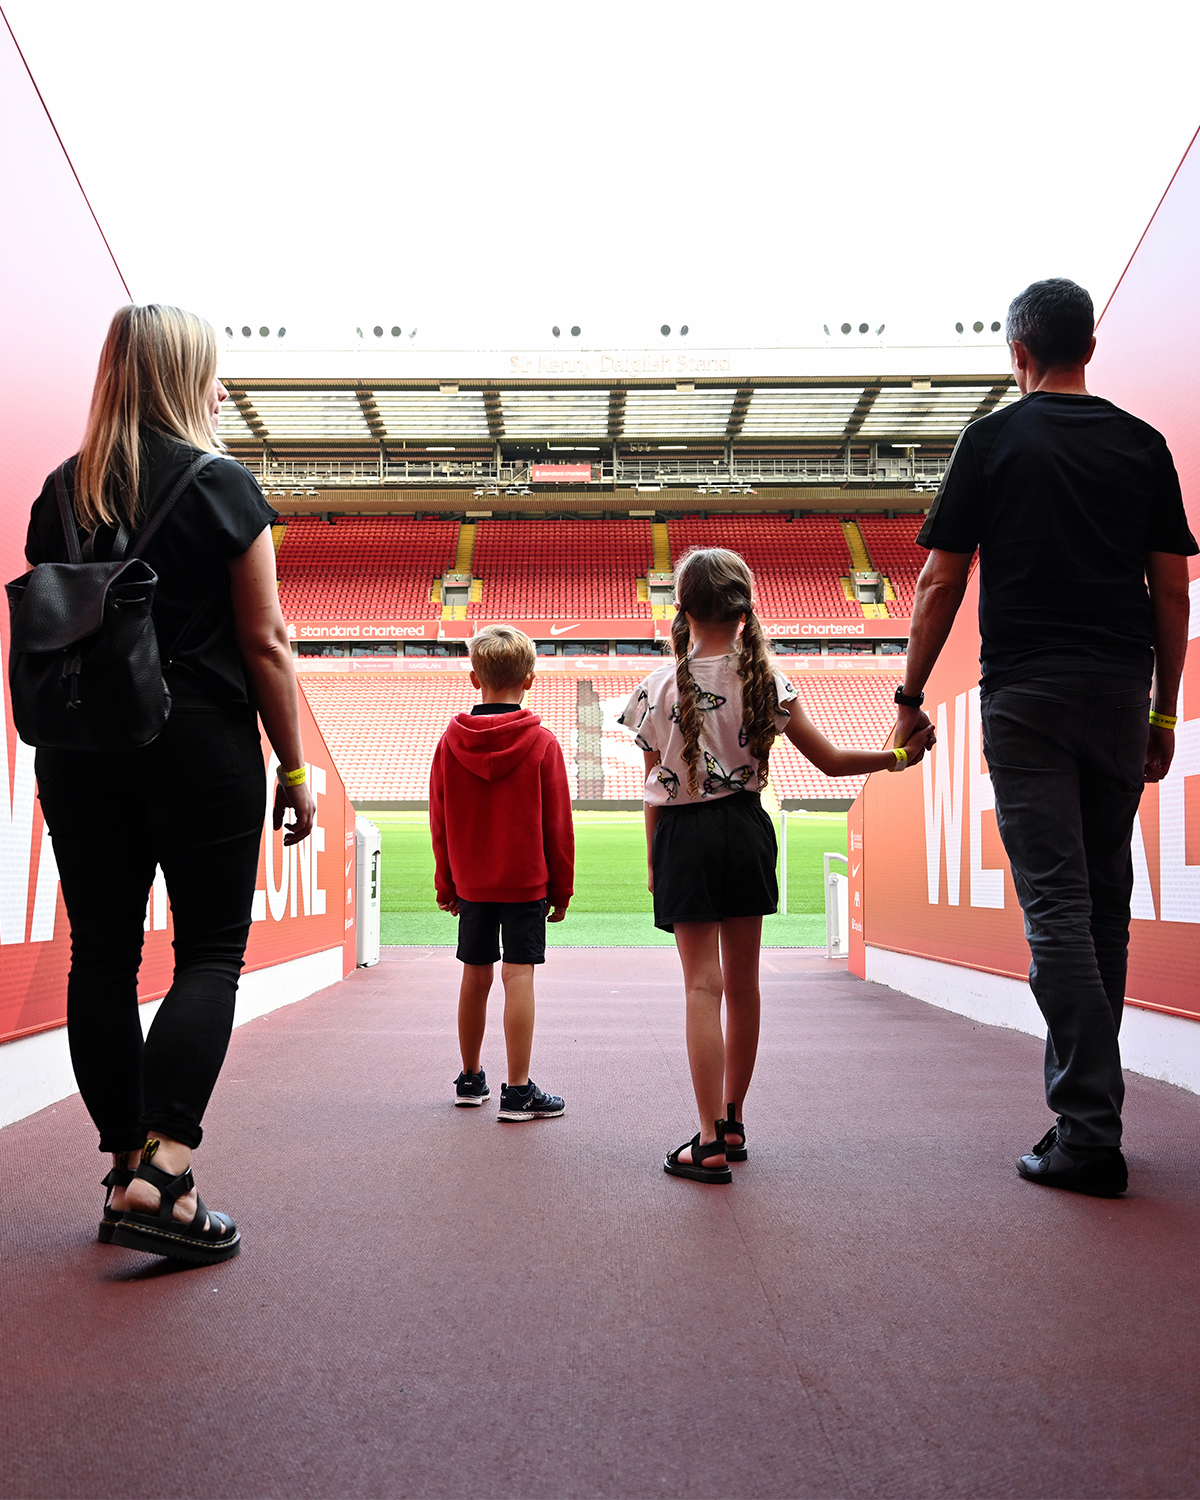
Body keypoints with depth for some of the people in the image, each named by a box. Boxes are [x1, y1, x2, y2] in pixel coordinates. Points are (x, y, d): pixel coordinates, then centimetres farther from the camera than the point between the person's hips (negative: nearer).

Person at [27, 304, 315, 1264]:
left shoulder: (60, 492, 8)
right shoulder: (224, 486, -5)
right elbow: (265, 643, -7)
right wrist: (294, 767, -2)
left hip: (81, 753, 5)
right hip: (202, 750, -4)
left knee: (102, 956, 9)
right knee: (211, 952, 2)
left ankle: (127, 1168, 18)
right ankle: (163, 1172, -9)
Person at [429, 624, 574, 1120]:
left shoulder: (450, 741, 0)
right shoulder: (542, 743, -8)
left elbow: (439, 821, 5)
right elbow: (558, 823, -5)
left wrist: (446, 884, 14)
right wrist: (562, 887, 4)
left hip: (471, 882, 4)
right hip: (526, 880, -3)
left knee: (475, 976, 13)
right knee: (519, 975, -3)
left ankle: (471, 1078, 26)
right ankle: (518, 1091, -3)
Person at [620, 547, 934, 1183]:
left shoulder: (660, 685, -6)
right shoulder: (765, 679, -1)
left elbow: (655, 787, -2)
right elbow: (829, 760, -2)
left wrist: (653, 862, 7)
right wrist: (900, 755, 9)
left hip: (683, 837, -3)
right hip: (744, 828, 3)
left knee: (703, 984, -3)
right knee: (743, 983, 13)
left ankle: (709, 1143, -7)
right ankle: (732, 1123, 26)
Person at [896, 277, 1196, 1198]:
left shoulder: (996, 439, 1)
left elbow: (941, 584, -2)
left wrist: (912, 695, 7)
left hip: (1027, 691, -4)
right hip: (1122, 691, 4)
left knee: (1056, 904, -6)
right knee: (1105, 900, 11)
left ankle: (1092, 1133, -9)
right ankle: (1083, 1101, 18)